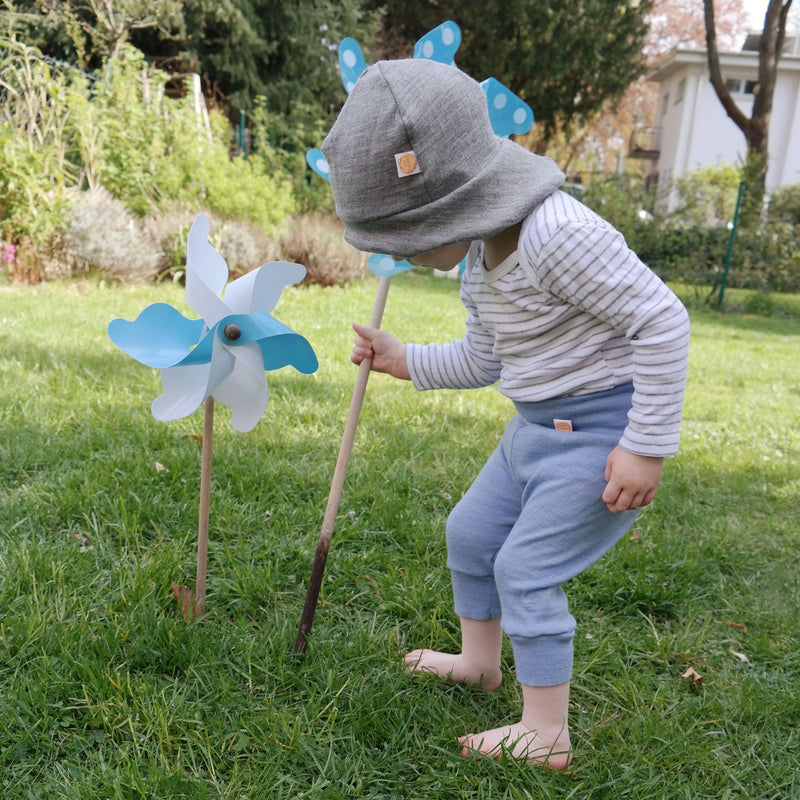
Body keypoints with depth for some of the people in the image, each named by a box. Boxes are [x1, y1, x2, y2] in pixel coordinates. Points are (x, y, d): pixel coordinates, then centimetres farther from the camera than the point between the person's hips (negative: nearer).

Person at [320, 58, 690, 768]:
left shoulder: (555, 233, -27)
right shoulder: (480, 255, 4)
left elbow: (663, 319, -25)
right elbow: (481, 362, 16)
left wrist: (648, 446, -24)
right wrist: (403, 361, 8)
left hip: (601, 430, -9)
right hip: (539, 424, 10)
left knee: (525, 570, -6)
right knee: (470, 532, 17)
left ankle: (546, 735, 12)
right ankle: (479, 662, 40)